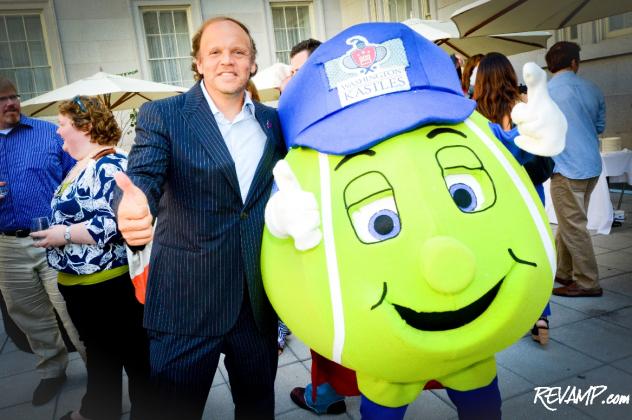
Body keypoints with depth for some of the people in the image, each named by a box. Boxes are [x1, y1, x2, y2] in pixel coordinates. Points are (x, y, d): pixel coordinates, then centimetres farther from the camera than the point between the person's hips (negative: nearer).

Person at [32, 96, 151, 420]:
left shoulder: (110, 166, -20)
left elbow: (116, 222, -29)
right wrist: (54, 229, 10)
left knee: (134, 354, 6)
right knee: (98, 350, 25)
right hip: (79, 283, 11)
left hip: (109, 282, -11)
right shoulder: (81, 165, 13)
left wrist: (66, 235, -21)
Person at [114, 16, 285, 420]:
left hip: (259, 298, 4)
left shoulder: (273, 121, 7)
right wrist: (133, 206, -40)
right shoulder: (162, 115, -4)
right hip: (186, 301, -3)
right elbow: (143, 177, -17)